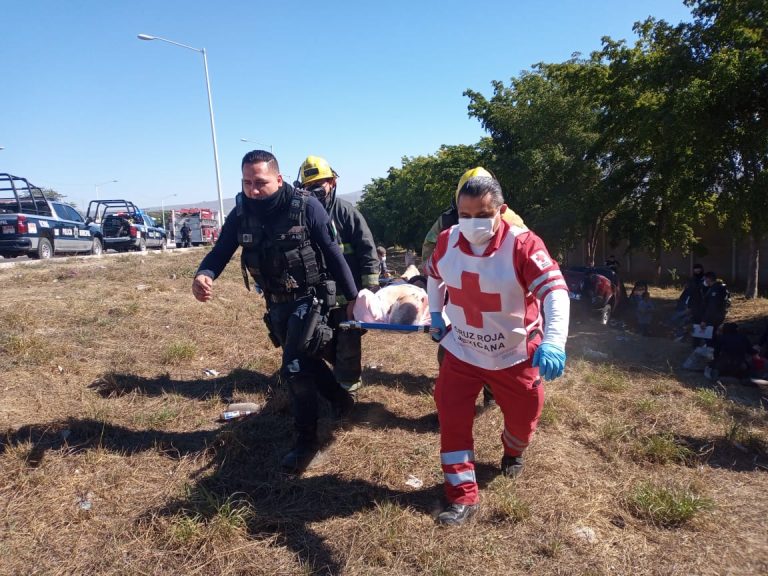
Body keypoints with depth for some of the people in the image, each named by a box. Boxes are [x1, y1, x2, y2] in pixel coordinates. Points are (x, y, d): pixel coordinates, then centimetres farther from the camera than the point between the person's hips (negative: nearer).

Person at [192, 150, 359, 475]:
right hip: (276, 303, 6)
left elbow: (333, 253, -13)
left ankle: (306, 442, 8)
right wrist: (204, 275, -31)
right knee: (304, 361, 20)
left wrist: (352, 296, -9)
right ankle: (340, 399, 47)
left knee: (294, 369, -11)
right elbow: (221, 251, -7)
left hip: (309, 298, -6)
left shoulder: (306, 206, -18)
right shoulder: (241, 213, -6)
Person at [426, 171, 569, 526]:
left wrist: (554, 341, -44)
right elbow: (434, 275, 11)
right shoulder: (447, 241, -10)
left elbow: (555, 290, -31)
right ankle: (463, 496, 13)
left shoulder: (523, 244, -24)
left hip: (516, 353, -2)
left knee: (523, 415, 17)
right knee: (452, 417, -2)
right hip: (462, 350, 2)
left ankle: (513, 452, 55)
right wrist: (435, 316, 8)